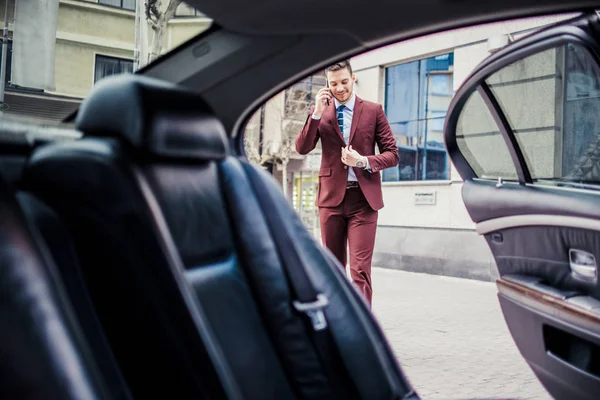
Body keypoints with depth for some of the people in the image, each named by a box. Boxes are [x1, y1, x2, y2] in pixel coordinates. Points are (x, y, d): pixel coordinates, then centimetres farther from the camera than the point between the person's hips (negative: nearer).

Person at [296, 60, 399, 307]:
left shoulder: (373, 110, 4)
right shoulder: (319, 111, 8)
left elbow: (392, 155, 3)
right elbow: (302, 148, -4)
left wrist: (363, 161, -14)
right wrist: (317, 113, -13)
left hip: (363, 197, -2)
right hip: (331, 195, 2)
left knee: (360, 269, -8)